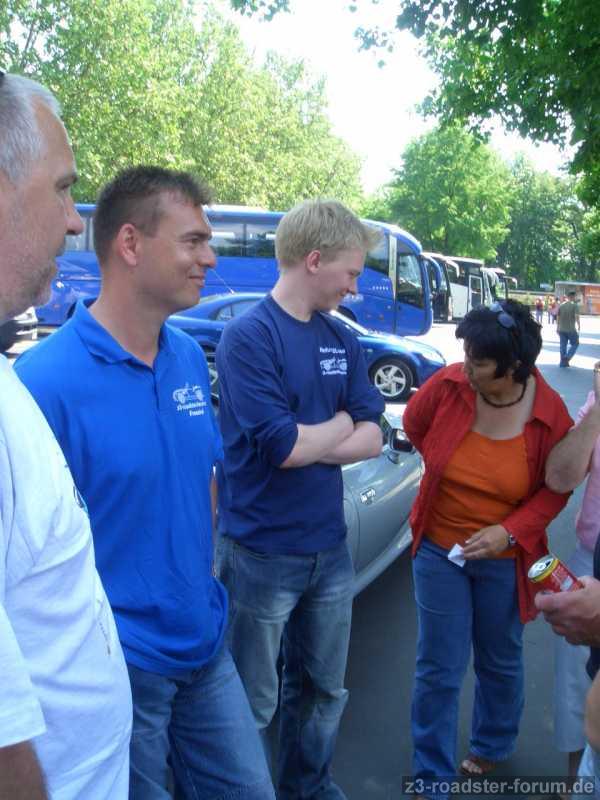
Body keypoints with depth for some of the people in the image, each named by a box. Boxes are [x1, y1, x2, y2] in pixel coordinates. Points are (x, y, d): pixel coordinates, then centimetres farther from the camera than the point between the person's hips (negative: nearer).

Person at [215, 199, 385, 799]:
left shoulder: (342, 339, 5)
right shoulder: (248, 336, -16)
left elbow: (373, 439, 0)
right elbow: (284, 446, -23)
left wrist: (306, 443, -15)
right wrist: (341, 423, -6)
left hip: (330, 547, 7)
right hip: (263, 552, -7)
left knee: (323, 692, 23)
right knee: (252, 708, 11)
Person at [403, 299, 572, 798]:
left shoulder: (549, 413, -19)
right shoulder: (448, 386, -18)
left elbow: (555, 488, -8)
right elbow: (414, 426, 4)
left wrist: (510, 531, -21)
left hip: (504, 559, 0)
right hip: (439, 549, 0)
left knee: (500, 661, 22)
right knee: (439, 668, 7)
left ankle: (493, 747, 50)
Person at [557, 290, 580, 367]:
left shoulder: (561, 305, 7)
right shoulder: (575, 305, -8)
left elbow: (558, 317, 9)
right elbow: (576, 317, -20)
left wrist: (557, 327, 17)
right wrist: (579, 325, -8)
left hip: (561, 329, 5)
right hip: (571, 329, -5)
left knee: (563, 345, 10)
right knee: (574, 343, 12)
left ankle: (563, 362, 11)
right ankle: (567, 357, -4)